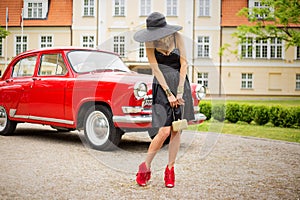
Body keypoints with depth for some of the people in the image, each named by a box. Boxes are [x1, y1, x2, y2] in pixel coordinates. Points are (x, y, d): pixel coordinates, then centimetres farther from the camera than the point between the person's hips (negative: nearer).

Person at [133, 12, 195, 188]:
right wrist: (169, 93, -13)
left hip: (180, 83, 2)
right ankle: (146, 167, 7)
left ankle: (170, 168, 14)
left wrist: (180, 92, -10)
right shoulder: (150, 43, -5)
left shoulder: (177, 37, -4)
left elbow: (184, 64, -4)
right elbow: (155, 69, -7)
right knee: (164, 131, -10)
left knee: (177, 129, 2)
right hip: (162, 85, -2)